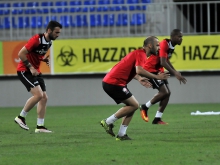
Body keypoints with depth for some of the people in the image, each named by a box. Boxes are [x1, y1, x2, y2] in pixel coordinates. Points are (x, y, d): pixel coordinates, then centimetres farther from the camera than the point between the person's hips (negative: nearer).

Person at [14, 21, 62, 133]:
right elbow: (21, 53, -21)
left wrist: (44, 59, 1)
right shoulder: (36, 39, -21)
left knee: (44, 98, 2)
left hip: (35, 71, 9)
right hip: (24, 70, -9)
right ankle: (21, 117, -5)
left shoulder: (49, 42, 6)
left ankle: (40, 126, 6)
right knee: (38, 94, -21)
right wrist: (30, 67, -22)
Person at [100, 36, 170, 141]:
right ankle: (108, 122, -4)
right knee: (134, 105, -8)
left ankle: (121, 135, 10)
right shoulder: (141, 54, -13)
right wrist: (156, 77, -22)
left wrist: (139, 79, 20)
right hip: (114, 83, -10)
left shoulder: (139, 53, 18)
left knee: (132, 106, 13)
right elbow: (139, 70, -29)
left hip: (109, 82, 10)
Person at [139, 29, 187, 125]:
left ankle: (157, 119, 7)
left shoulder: (171, 46, 7)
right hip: (150, 69, -10)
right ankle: (145, 107, 3)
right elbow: (163, 63, -31)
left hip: (158, 71, 10)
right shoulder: (164, 44, -23)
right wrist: (175, 74, -32)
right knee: (164, 92, -17)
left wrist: (176, 73, 9)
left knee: (167, 93, 2)